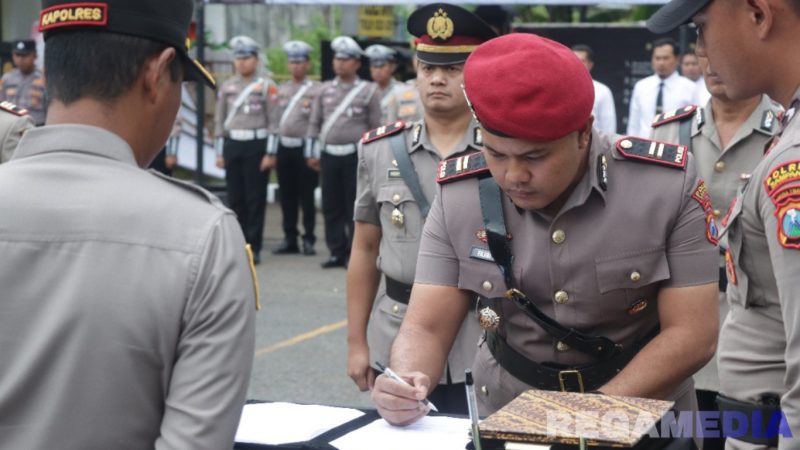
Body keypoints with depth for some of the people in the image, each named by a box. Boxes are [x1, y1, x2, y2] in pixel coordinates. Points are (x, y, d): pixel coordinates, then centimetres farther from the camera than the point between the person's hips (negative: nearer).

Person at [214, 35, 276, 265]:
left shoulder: (266, 86, -1)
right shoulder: (227, 87, 11)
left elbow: (274, 121, -4)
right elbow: (219, 120, 13)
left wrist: (270, 153, -9)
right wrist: (219, 152, 9)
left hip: (257, 145, -4)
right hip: (232, 145, 4)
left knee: (256, 199, -1)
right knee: (235, 198, 7)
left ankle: (254, 247, 4)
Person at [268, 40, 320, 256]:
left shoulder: (315, 90, -1)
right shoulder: (282, 90, 14)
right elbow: (275, 122, 15)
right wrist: (272, 152, 11)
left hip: (304, 148, -5)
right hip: (284, 147, 5)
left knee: (307, 197, 0)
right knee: (287, 196, 7)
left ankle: (309, 240, 7)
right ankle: (290, 239, 14)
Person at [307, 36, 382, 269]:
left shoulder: (368, 91, 1)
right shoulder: (325, 90, 11)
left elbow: (376, 126, 1)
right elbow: (315, 122, 13)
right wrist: (312, 153, 8)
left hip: (356, 155, -4)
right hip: (329, 155, 4)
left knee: (355, 208, -1)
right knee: (331, 206, 6)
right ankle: (337, 252, 14)